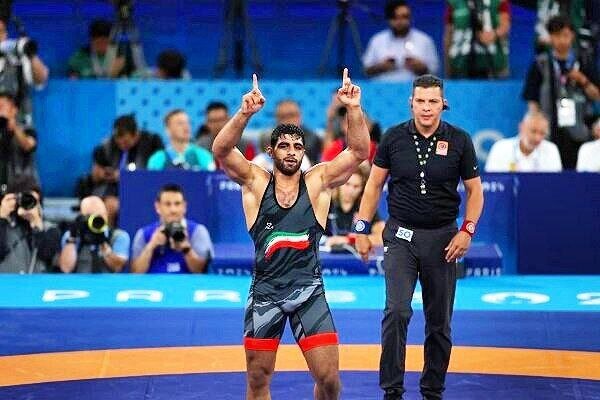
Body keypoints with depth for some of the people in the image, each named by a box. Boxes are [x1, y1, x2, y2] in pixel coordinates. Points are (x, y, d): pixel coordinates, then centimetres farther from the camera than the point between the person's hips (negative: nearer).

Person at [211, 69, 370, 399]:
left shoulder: (318, 181, 2)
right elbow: (220, 150, -16)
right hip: (265, 290, 0)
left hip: (308, 289, 0)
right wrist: (244, 114, -32)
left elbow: (359, 152, -9)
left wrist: (354, 109, -24)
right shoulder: (255, 181, 0)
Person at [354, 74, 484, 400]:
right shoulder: (394, 138, 0)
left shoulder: (459, 140, -1)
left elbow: (475, 190, 5)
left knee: (440, 321, 6)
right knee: (396, 311, -15)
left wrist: (467, 230, -8)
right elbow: (374, 185, 7)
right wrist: (362, 229, 2)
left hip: (442, 238, 1)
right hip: (401, 235, -1)